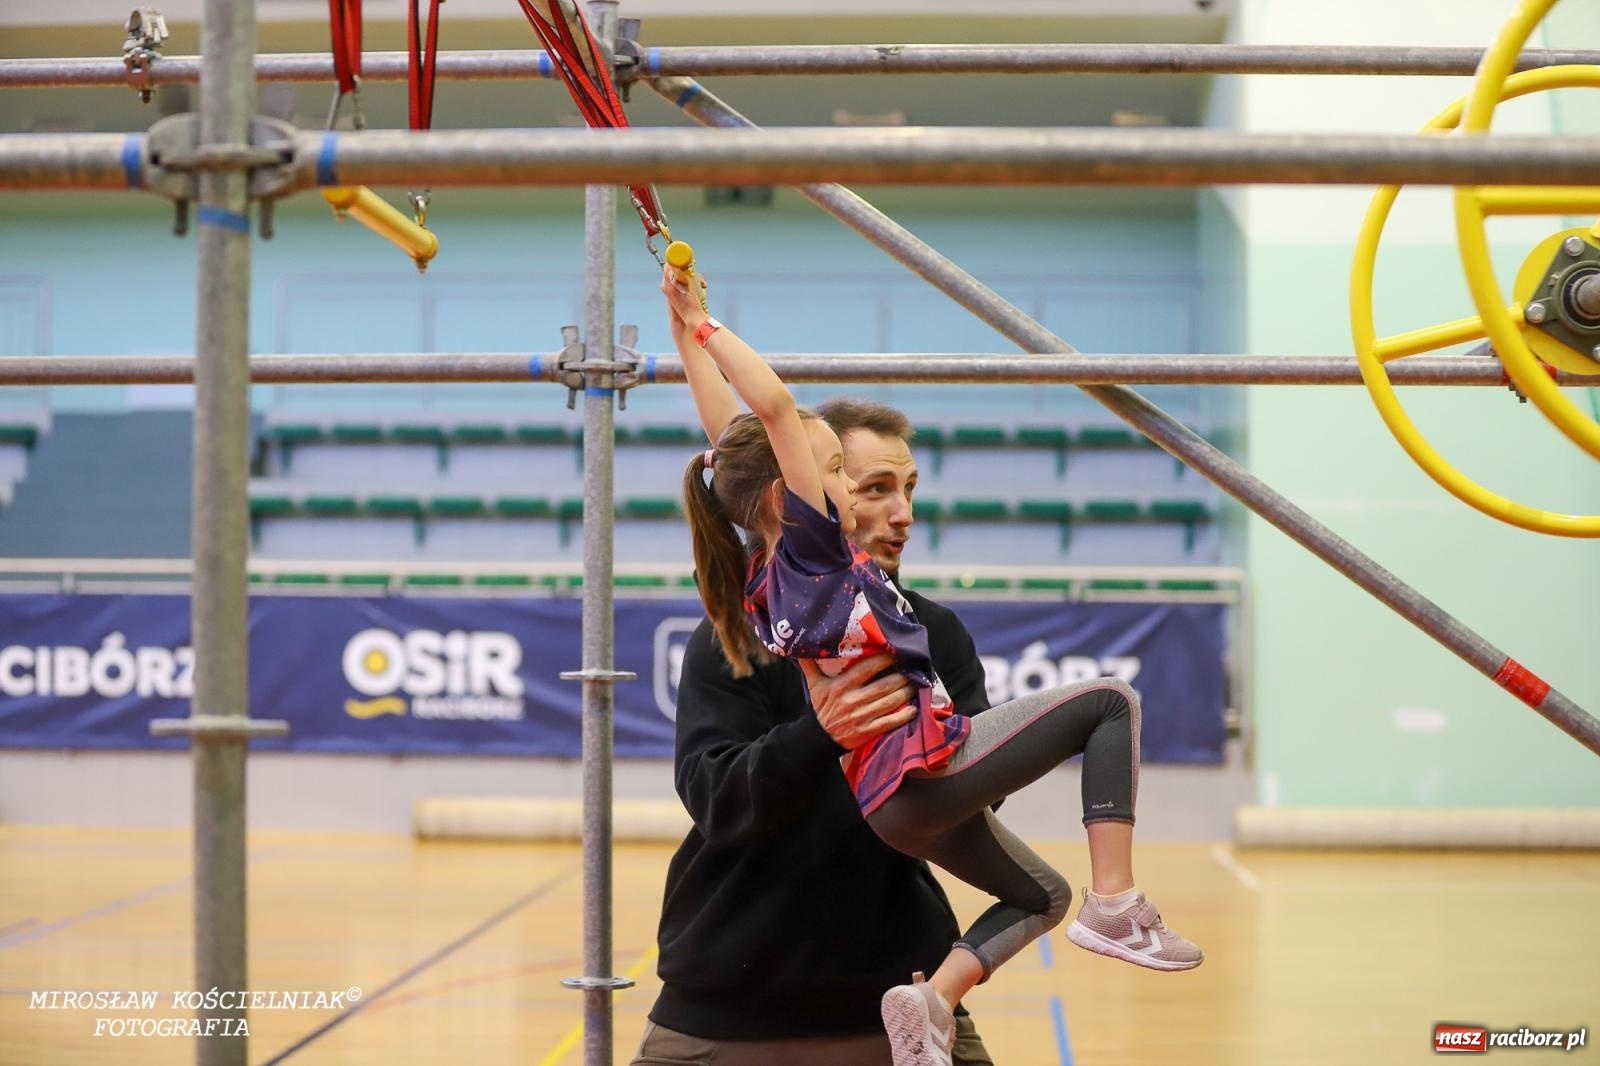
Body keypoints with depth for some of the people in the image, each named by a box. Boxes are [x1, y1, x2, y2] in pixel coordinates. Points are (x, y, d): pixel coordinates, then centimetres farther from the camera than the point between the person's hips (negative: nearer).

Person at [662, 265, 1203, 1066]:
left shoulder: (764, 573, 10)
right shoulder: (809, 545, -11)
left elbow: (733, 433, 16)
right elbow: (772, 403, -20)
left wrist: (688, 329, 18)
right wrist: (703, 326, -12)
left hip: (893, 806, 10)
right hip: (928, 759, -9)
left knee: (1039, 895, 24)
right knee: (1110, 701, 2)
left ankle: (934, 996, 3)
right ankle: (1116, 903, -9)